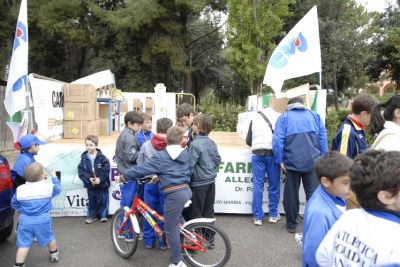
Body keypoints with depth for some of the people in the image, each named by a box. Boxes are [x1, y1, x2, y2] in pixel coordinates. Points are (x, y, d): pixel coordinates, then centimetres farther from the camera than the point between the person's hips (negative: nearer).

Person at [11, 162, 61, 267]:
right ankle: (54, 255, 38)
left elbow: (14, 204, 4)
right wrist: (54, 177, 22)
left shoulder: (20, 189, -8)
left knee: (23, 244, 7)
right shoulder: (49, 187, -13)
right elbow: (58, 188, 9)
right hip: (43, 220, 0)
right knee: (49, 238, 20)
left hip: (25, 220, 0)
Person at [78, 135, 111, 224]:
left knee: (102, 200, 8)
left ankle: (103, 215, 24)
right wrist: (89, 179, -19)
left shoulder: (102, 157, -11)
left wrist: (100, 179, -21)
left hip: (102, 184, -2)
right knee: (91, 200, 14)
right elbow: (81, 171, -7)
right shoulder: (84, 158, -4)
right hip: (90, 184, 2)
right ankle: (91, 216, 28)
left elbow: (106, 170, -13)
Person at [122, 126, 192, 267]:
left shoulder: (161, 156, -8)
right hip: (186, 190, 7)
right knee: (176, 216, 34)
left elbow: (141, 169, -6)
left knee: (171, 228, 6)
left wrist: (124, 176, 6)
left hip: (174, 194, -7)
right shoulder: (185, 153, 7)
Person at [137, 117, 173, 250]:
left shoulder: (146, 145, -5)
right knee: (164, 213, 10)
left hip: (150, 182, 2)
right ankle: (163, 241, 21)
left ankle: (148, 240, 25)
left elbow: (139, 164, 4)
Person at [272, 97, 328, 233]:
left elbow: (277, 140, -6)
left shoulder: (284, 117, 5)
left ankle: (291, 224, 21)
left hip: (292, 162, -1)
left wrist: (280, 161, -1)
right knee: (314, 193, 9)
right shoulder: (314, 115, 11)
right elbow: (323, 138, 5)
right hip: (313, 161, 1)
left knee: (291, 194, 11)